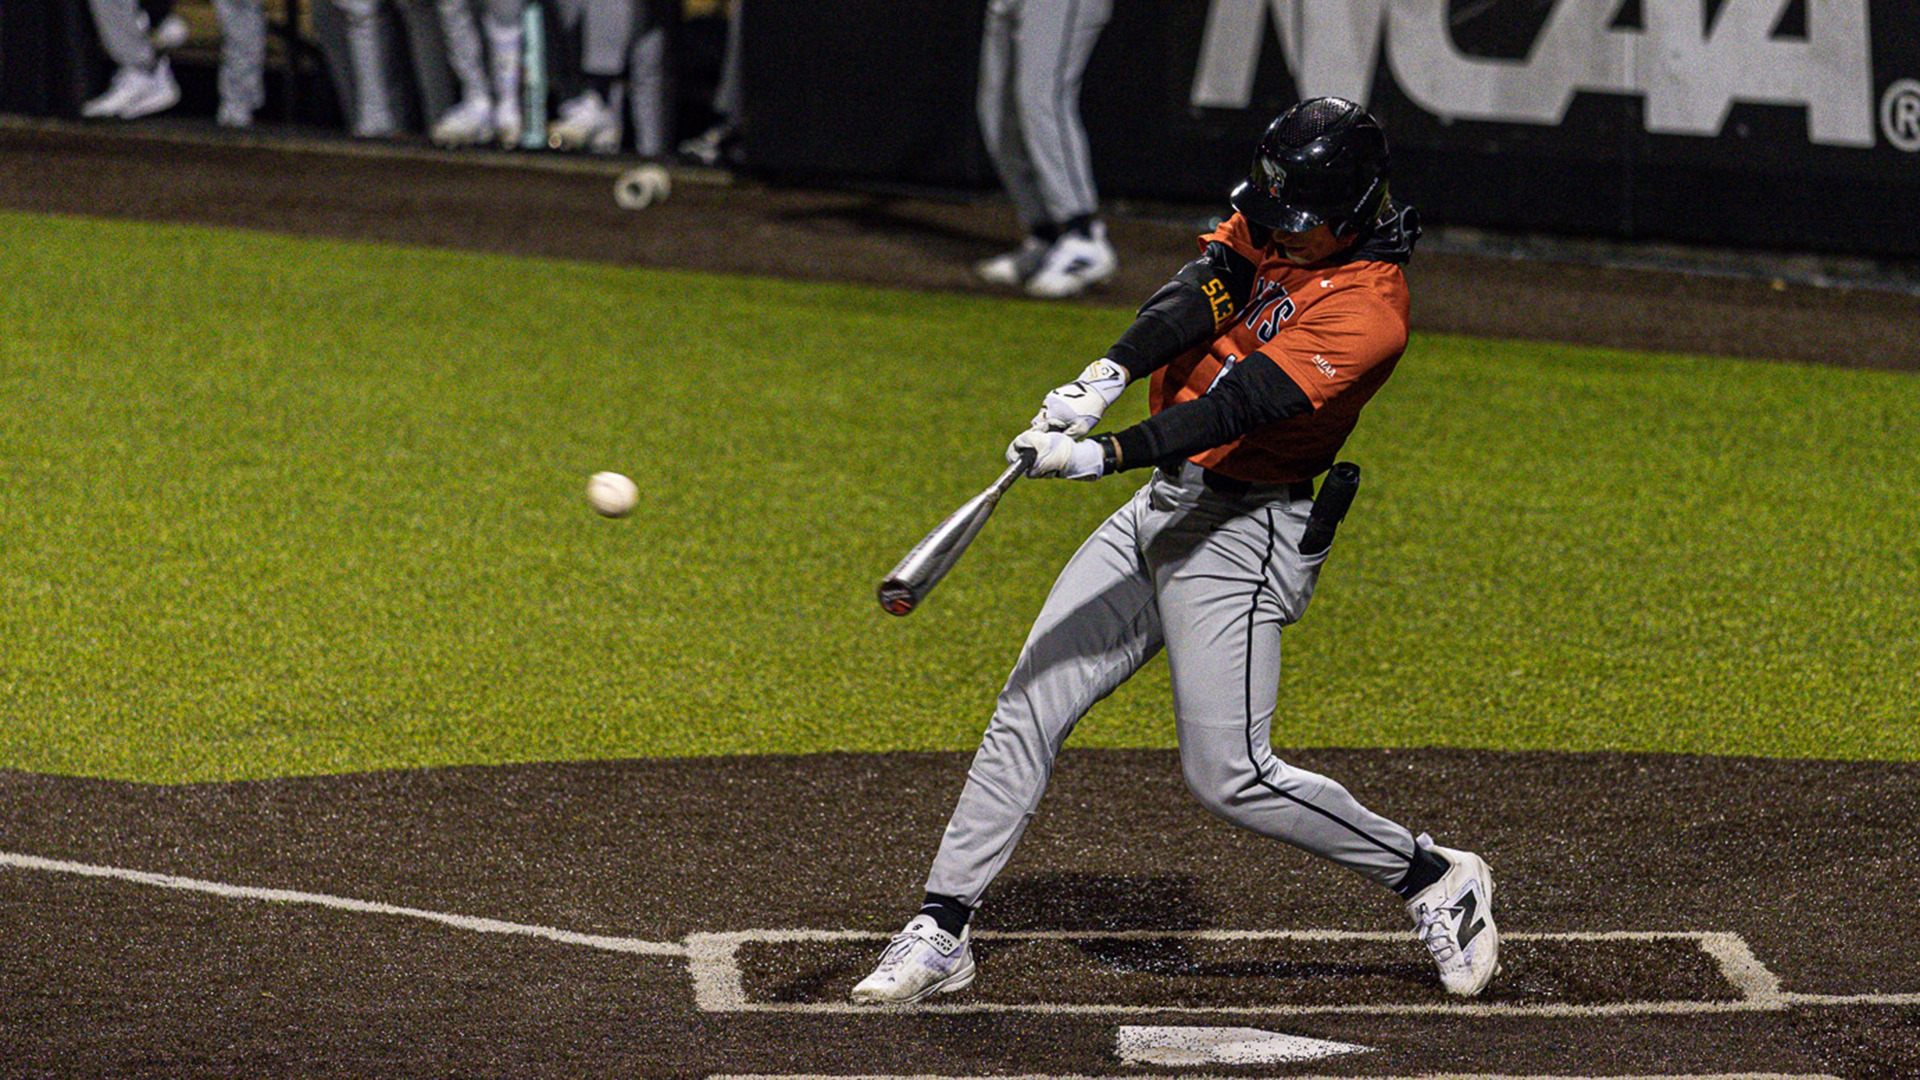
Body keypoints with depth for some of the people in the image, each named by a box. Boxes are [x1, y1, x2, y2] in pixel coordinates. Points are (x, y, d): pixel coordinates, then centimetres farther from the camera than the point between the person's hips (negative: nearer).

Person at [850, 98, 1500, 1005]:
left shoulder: (1366, 310, -20)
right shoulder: (1269, 229, 3)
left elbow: (1239, 405, -29)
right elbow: (1196, 297, -12)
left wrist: (1104, 454, -40)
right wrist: (1106, 377, -31)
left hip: (1241, 535, -8)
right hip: (1161, 511, 8)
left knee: (1228, 777, -9)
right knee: (1026, 714, 3)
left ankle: (1433, 878, 8)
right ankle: (940, 931, 9)